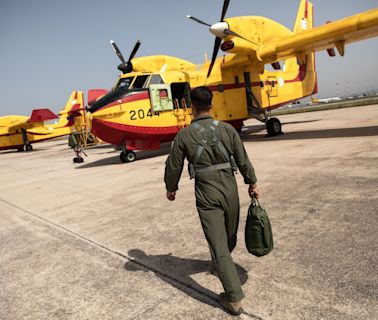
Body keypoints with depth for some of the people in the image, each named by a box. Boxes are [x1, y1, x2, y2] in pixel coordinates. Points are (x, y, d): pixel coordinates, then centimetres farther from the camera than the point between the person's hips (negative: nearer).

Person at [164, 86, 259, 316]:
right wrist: (252, 183, 17)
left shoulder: (184, 135, -8)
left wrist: (171, 188, 19)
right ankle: (223, 262, 53)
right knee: (230, 235, 26)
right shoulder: (227, 129, -3)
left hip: (206, 195, -3)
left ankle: (234, 298, 4)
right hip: (230, 190, 3)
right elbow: (243, 160, 2)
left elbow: (174, 167, 1)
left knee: (218, 246, 2)